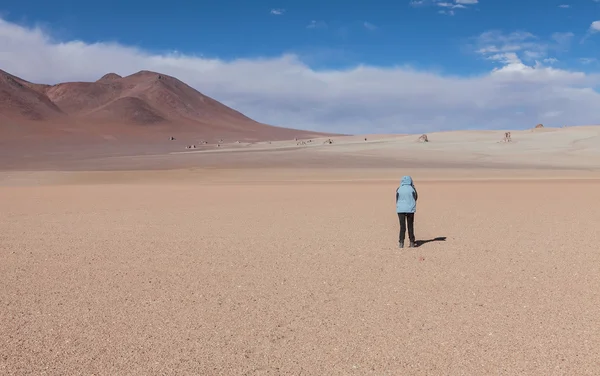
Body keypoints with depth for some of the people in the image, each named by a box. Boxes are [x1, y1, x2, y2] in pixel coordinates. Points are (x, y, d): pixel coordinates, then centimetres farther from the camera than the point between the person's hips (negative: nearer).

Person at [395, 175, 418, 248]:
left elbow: (397, 200, 6)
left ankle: (401, 243, -4)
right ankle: (412, 242, 14)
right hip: (410, 209, 0)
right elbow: (416, 197, 10)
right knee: (410, 226, 11)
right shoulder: (412, 189, -5)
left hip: (400, 210, 0)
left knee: (402, 226, 3)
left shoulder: (398, 189, -3)